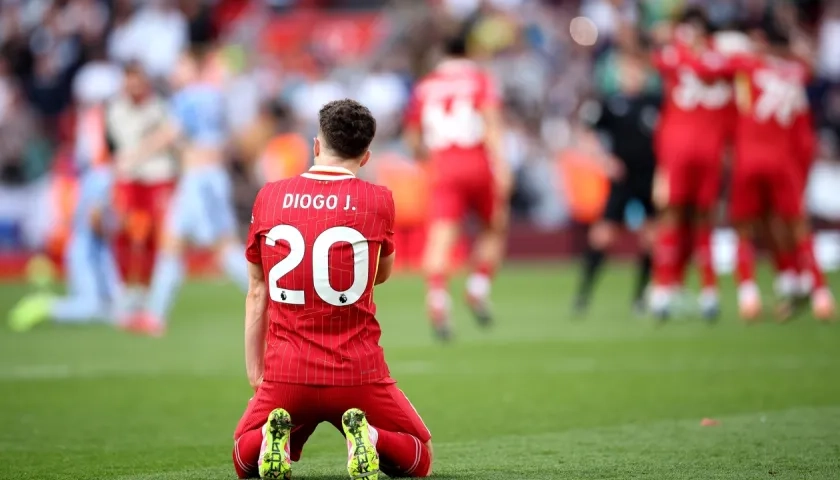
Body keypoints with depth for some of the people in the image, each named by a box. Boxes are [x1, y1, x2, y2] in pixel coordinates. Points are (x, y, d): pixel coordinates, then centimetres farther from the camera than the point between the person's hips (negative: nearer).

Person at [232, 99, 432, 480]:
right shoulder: (378, 200, -3)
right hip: (359, 374, -1)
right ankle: (370, 437, -13)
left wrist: (255, 372, 13)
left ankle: (273, 435, -9)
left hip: (285, 376, 2)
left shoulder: (269, 197, 2)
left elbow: (257, 294, 7)